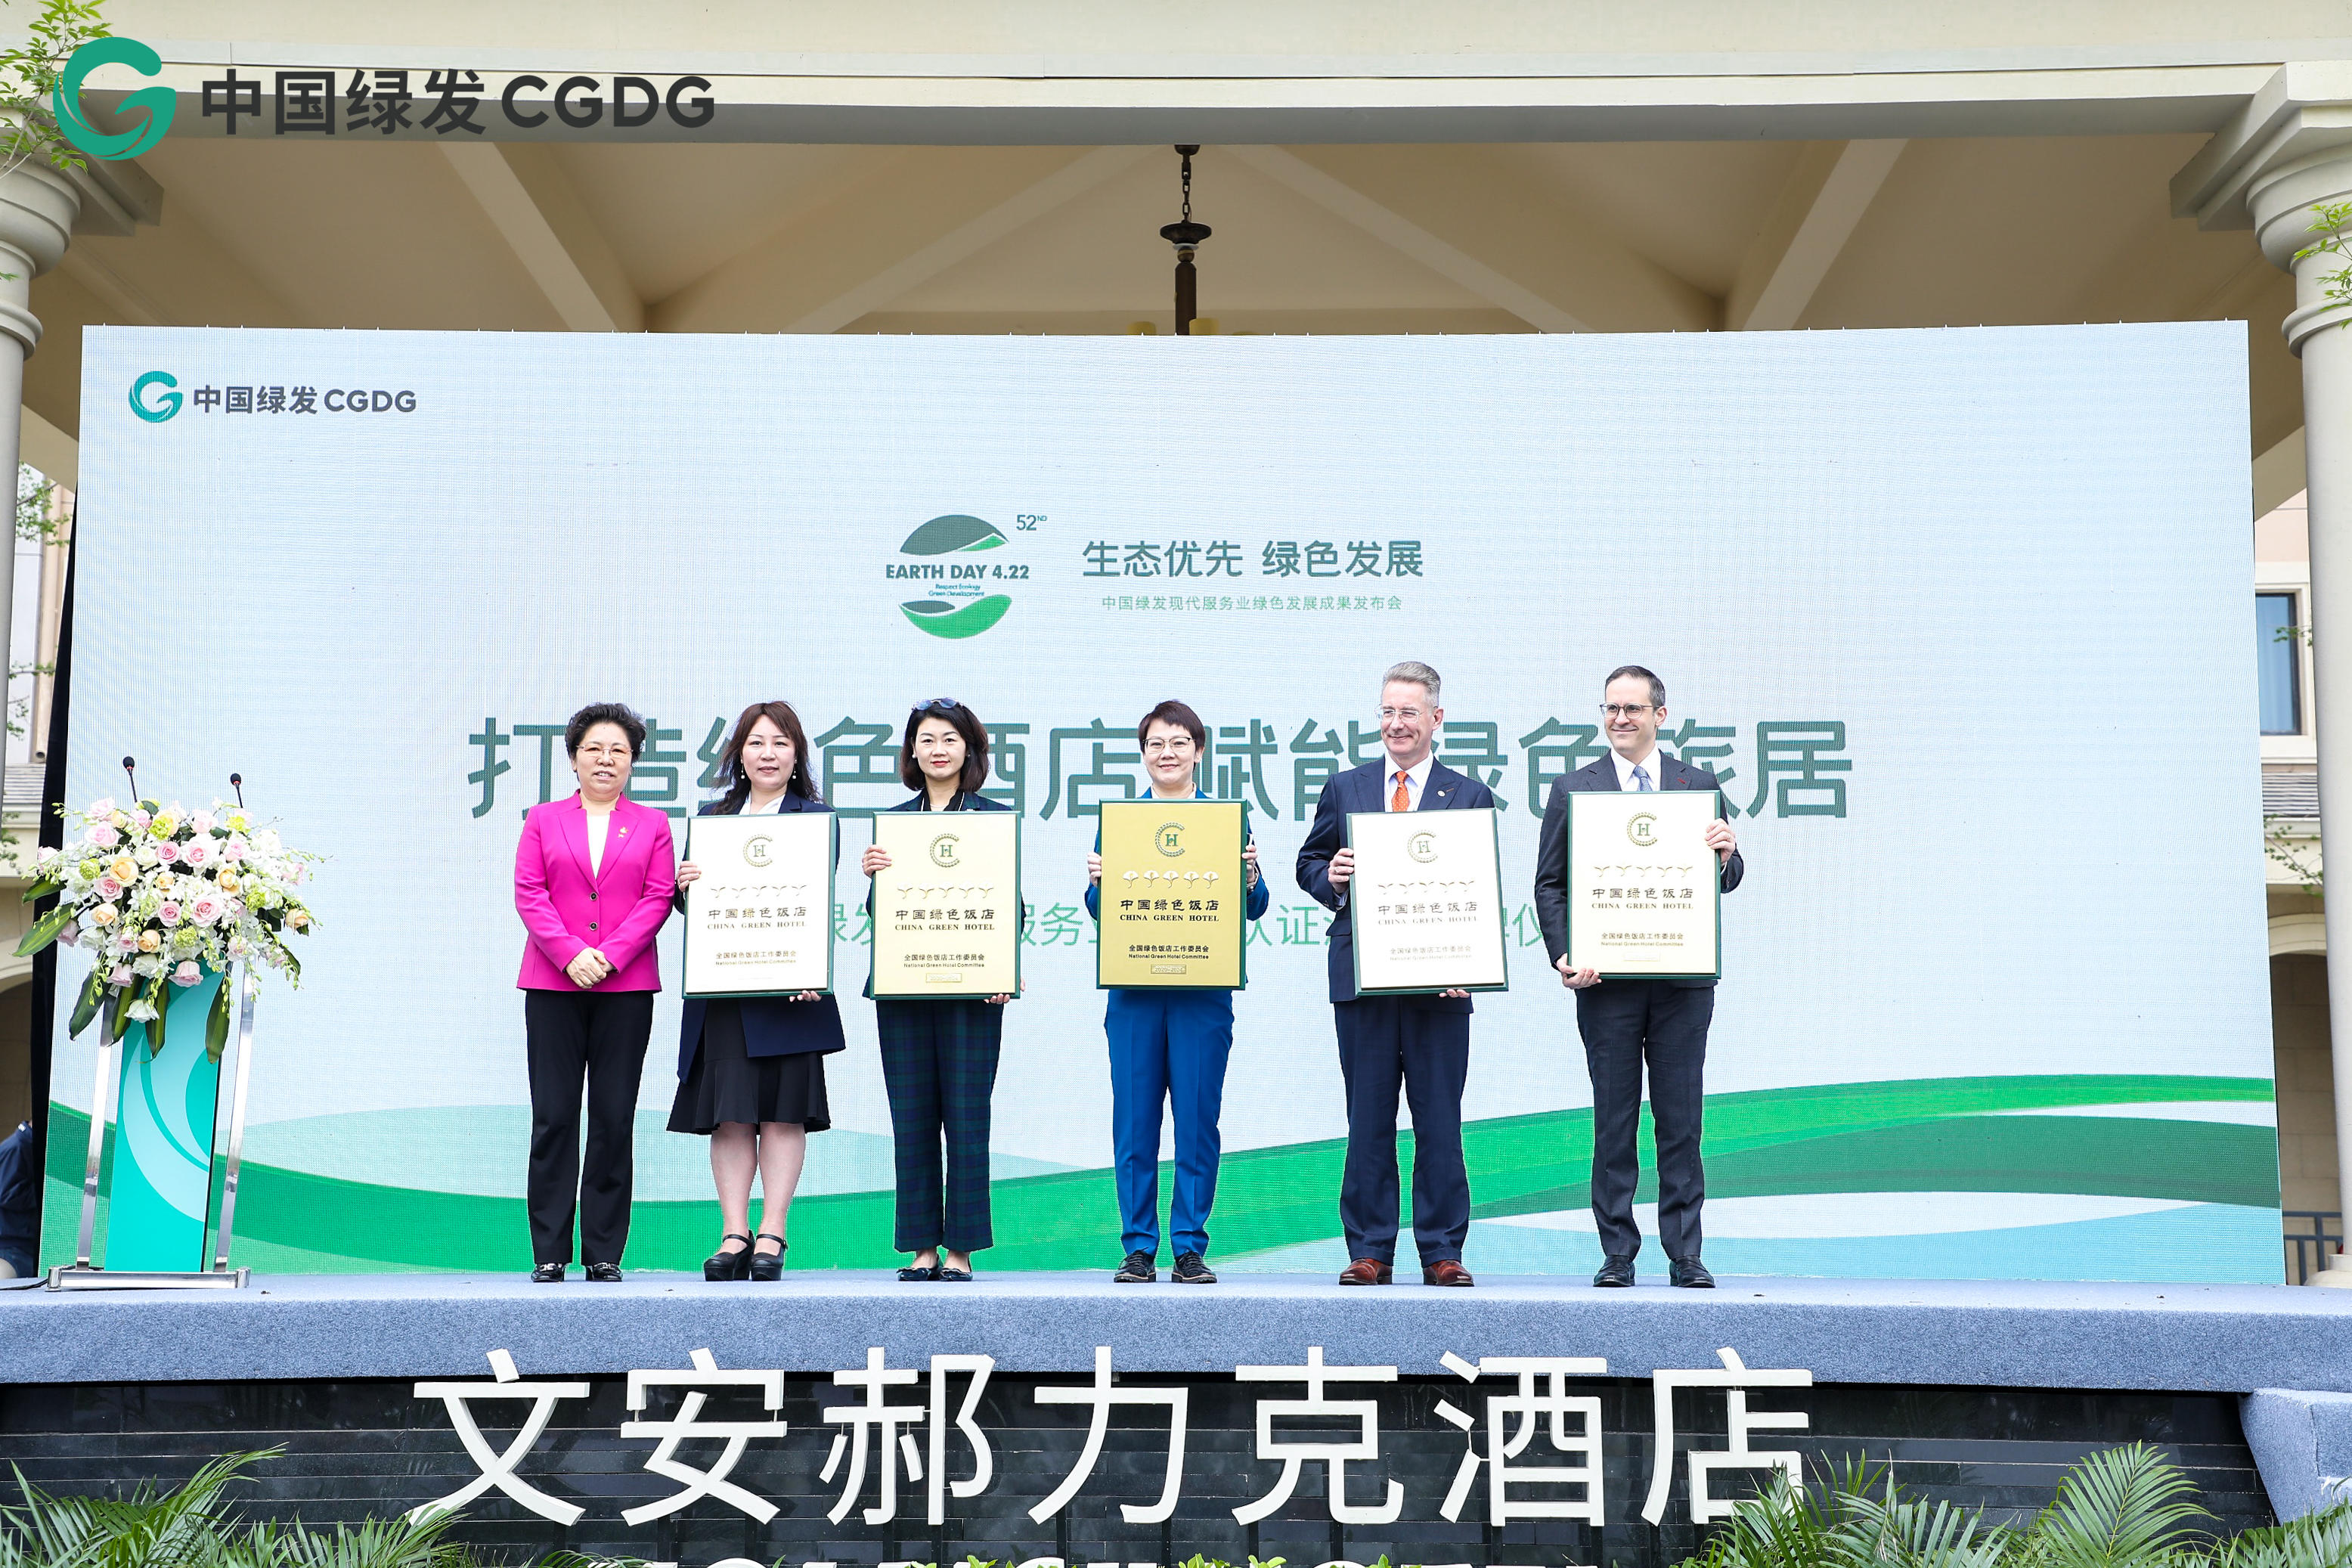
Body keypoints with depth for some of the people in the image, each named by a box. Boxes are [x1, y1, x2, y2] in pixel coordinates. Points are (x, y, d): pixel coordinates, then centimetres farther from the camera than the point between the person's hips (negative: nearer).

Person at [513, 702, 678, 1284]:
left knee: (614, 1119, 0)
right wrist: (570, 953, -11)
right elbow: (528, 893, 3)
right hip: (553, 984, 0)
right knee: (553, 1117, -1)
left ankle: (604, 1251, 7)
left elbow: (658, 897, 2)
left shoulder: (652, 825, 12)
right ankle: (550, 1251, 6)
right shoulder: (542, 820, 13)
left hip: (626, 985, 0)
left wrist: (610, 955, -11)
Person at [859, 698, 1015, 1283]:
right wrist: (873, 874, -10)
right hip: (902, 986, 3)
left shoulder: (995, 818, 4)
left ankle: (961, 1249, 5)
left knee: (966, 1117, -2)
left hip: (971, 987, -3)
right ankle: (922, 1247, 12)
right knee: (911, 1118, 5)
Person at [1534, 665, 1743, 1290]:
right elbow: (1550, 884, 5)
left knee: (1681, 1120, 4)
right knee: (1613, 1119, 4)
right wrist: (1564, 956, -9)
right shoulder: (1572, 789, 6)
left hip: (1684, 980, 1)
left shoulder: (1700, 785, 10)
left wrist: (1727, 856, -14)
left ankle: (1685, 1255, 12)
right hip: (1607, 980, -1)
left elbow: (1725, 881, 10)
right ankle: (1618, 1253, 12)